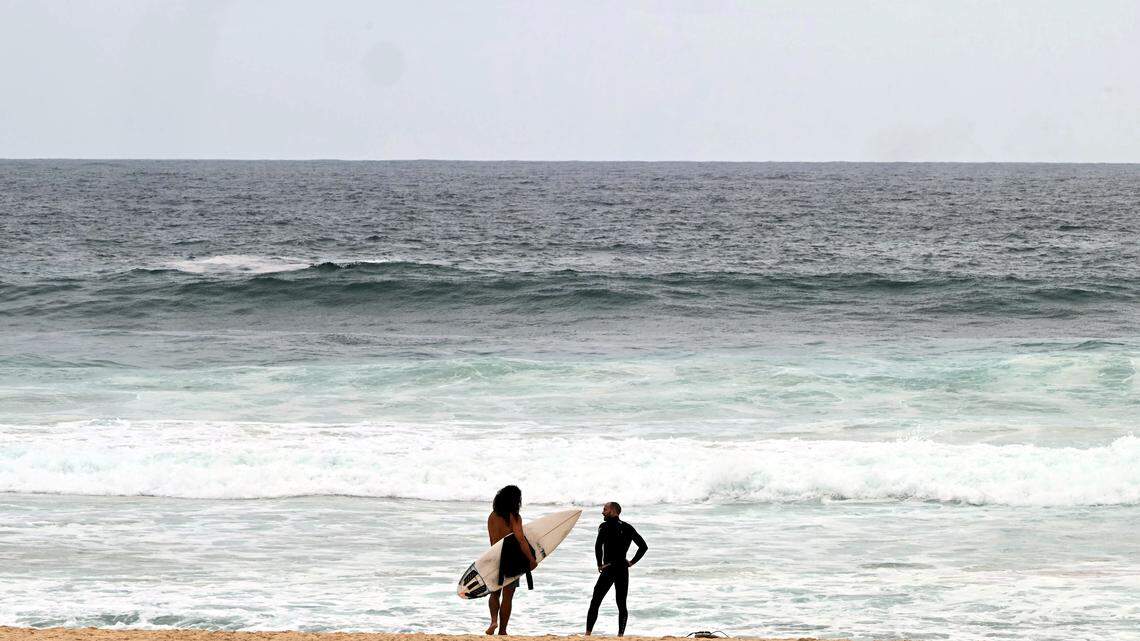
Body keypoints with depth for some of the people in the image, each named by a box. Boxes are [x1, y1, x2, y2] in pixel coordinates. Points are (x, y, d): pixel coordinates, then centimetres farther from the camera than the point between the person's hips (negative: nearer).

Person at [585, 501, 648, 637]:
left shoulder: (606, 526, -6)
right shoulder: (628, 528, 12)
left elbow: (598, 545, -20)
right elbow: (644, 546, 14)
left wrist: (600, 564, -10)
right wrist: (632, 562, 12)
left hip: (609, 568, -6)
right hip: (623, 569, 6)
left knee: (595, 603, -2)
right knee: (622, 604, 9)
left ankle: (588, 634, -7)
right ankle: (621, 634, 1)